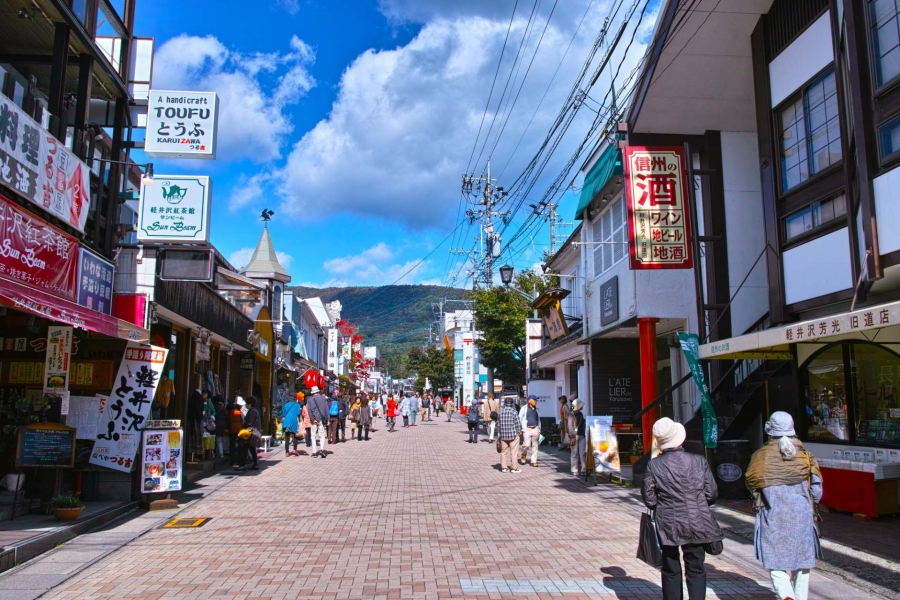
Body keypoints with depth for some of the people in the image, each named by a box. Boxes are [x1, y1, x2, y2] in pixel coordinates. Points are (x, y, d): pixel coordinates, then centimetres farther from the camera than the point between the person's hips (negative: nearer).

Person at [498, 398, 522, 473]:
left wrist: (500, 434, 10)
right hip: (513, 434, -4)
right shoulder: (513, 411, -11)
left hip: (503, 435, 4)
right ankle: (513, 468, 9)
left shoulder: (501, 411, 2)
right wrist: (519, 431, 7)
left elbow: (499, 423, 2)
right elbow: (518, 423, -10)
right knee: (513, 452, 5)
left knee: (503, 452, 13)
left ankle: (503, 467, 16)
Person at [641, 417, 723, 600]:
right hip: (697, 524, 1)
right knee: (696, 570, 11)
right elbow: (711, 493, -4)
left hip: (668, 525, 0)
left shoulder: (654, 465, -10)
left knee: (671, 570, 13)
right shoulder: (699, 460, -8)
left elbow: (649, 497, -5)